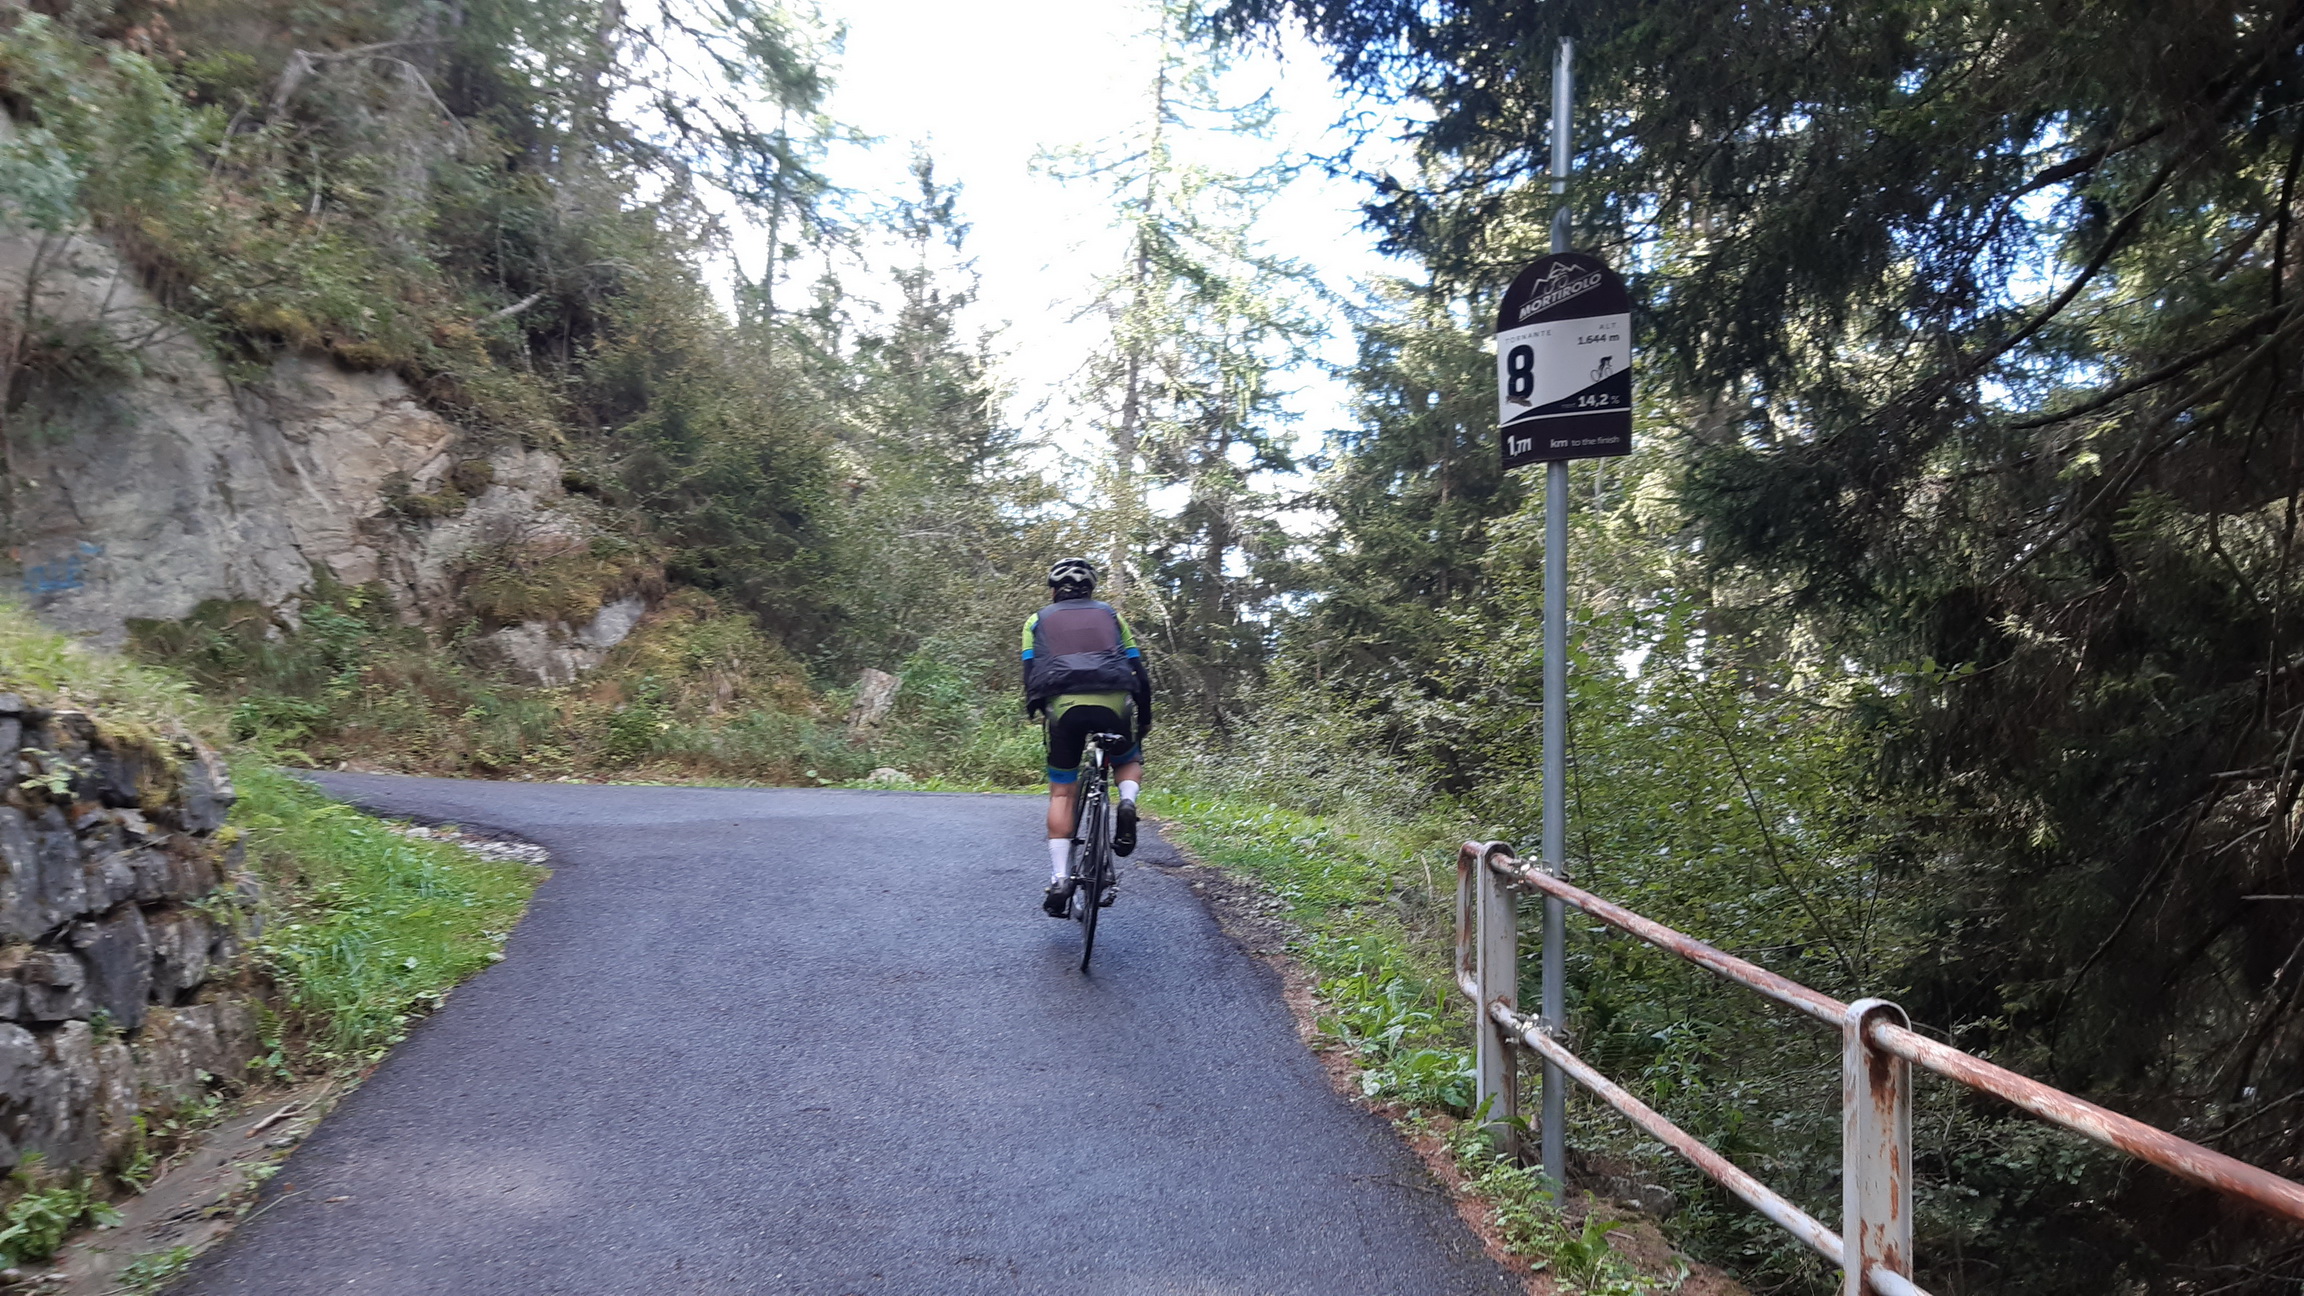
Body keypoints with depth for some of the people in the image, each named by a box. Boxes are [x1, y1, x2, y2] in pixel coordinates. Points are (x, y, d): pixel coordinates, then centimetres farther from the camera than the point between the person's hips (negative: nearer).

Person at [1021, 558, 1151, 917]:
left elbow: (1030, 673, 11)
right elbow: (1139, 671, 19)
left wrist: (1035, 709, 22)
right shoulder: (1110, 616, 24)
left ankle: (1059, 878, 0)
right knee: (1130, 763, 27)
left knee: (1062, 793, 12)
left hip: (1064, 704, 0)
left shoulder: (1038, 620, 23)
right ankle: (1127, 805, -6)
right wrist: (1145, 719, 27)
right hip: (1113, 702, 1)